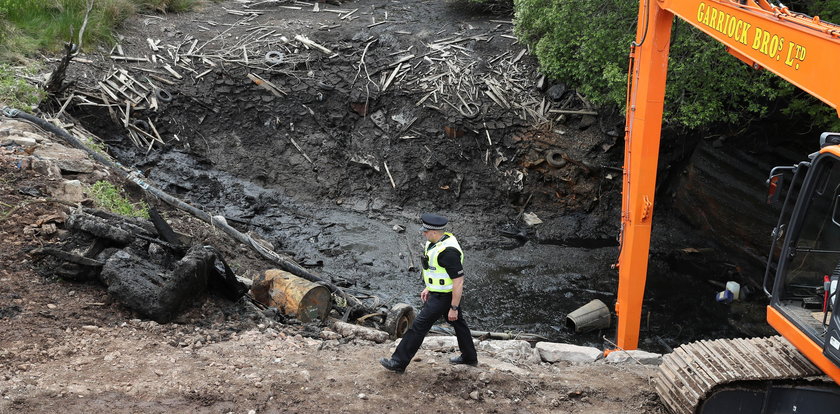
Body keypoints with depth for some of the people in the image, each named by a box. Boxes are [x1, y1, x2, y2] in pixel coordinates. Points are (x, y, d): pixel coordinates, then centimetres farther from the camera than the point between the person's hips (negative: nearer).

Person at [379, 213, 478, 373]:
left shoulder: (448, 251, -30)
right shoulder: (440, 241, 0)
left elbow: (459, 281, -27)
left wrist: (454, 308, -22)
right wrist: (429, 287, 20)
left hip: (443, 297, -10)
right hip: (439, 291, 10)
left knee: (419, 326, -3)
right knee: (458, 323, 22)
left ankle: (399, 362, 6)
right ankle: (470, 357, 39)